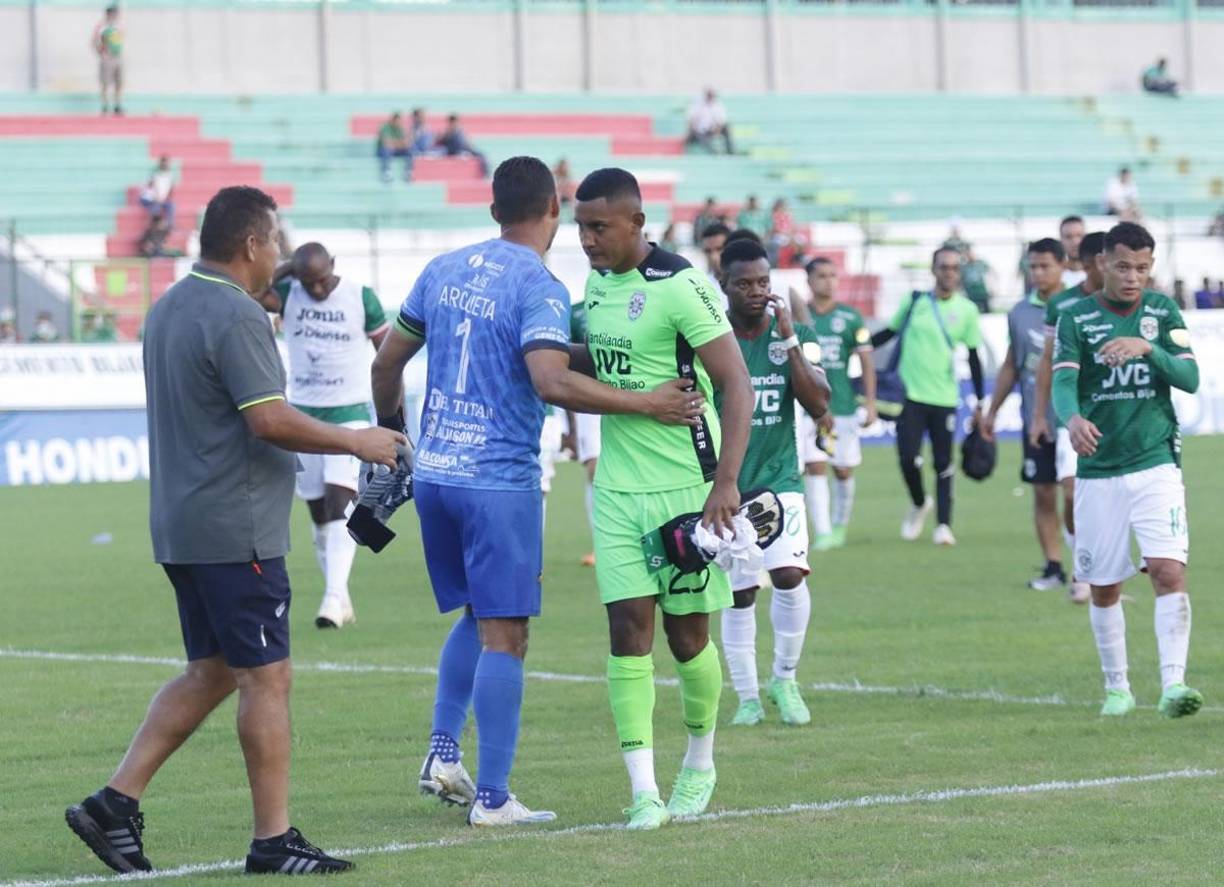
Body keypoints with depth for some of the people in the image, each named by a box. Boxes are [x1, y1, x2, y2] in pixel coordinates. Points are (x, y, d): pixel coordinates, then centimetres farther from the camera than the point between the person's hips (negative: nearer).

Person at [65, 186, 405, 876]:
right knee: (266, 677, -3)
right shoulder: (236, 317, -16)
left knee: (210, 673, 15)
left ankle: (117, 801, 9)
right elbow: (270, 420, -22)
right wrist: (356, 442, -11)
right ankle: (274, 839, 0)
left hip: (181, 526, 10)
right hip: (236, 530, -9)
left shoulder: (168, 308, 14)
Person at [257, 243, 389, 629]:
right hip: (303, 413, 3)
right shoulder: (287, 294, -2)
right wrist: (282, 271, -20)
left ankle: (335, 595, -26)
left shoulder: (361, 298, -6)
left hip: (349, 413, -3)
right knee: (318, 510, 6)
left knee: (340, 500, -18)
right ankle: (340, 598, 15)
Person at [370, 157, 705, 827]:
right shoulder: (538, 287, -11)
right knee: (504, 636, -1)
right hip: (500, 480, -7)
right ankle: (493, 797, -1)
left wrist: (389, 432, 32)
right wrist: (647, 404, -19)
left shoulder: (443, 270, 9)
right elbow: (552, 383, -25)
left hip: (433, 471, 7)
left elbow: (388, 360, 16)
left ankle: (442, 750, 10)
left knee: (476, 616, 22)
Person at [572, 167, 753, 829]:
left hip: (684, 486, -6)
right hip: (617, 488, 6)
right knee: (628, 627, -4)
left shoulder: (679, 288, -16)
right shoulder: (598, 283, 8)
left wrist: (726, 482, -26)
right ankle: (643, 790, -5)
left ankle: (700, 762, 27)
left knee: (686, 632, 5)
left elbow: (735, 385, -18)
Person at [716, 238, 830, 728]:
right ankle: (747, 697, 18)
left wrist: (789, 342, -18)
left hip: (779, 479, 0)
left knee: (789, 574, -19)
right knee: (738, 595, 3)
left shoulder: (794, 334, -1)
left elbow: (818, 405, -12)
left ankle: (785, 679, 2)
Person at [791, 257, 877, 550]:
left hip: (844, 404, 0)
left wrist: (870, 403, -1)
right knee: (814, 467, -10)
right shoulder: (799, 315, 2)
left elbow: (866, 361, 3)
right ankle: (822, 532, -9)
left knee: (844, 470, 7)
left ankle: (840, 526, 27)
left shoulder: (850, 317, 1)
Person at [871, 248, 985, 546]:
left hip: (944, 398, 0)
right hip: (910, 395, 0)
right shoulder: (915, 301, 2)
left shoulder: (966, 310, 2)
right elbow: (890, 332, 17)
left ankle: (943, 524, 5)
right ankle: (919, 505, 20)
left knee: (943, 464, -2)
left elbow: (974, 358, 8)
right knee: (908, 459, -8)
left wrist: (979, 403, 6)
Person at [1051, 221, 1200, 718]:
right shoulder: (1076, 319, -2)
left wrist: (1147, 348, -24)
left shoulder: (1163, 312, 3)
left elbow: (1191, 378, -6)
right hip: (1097, 472, 0)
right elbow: (1063, 382, -14)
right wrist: (1073, 417, -37)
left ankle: (1173, 685, -21)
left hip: (1156, 464, 0)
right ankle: (1117, 688, 23)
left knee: (1169, 571, -17)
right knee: (1103, 587, 7)